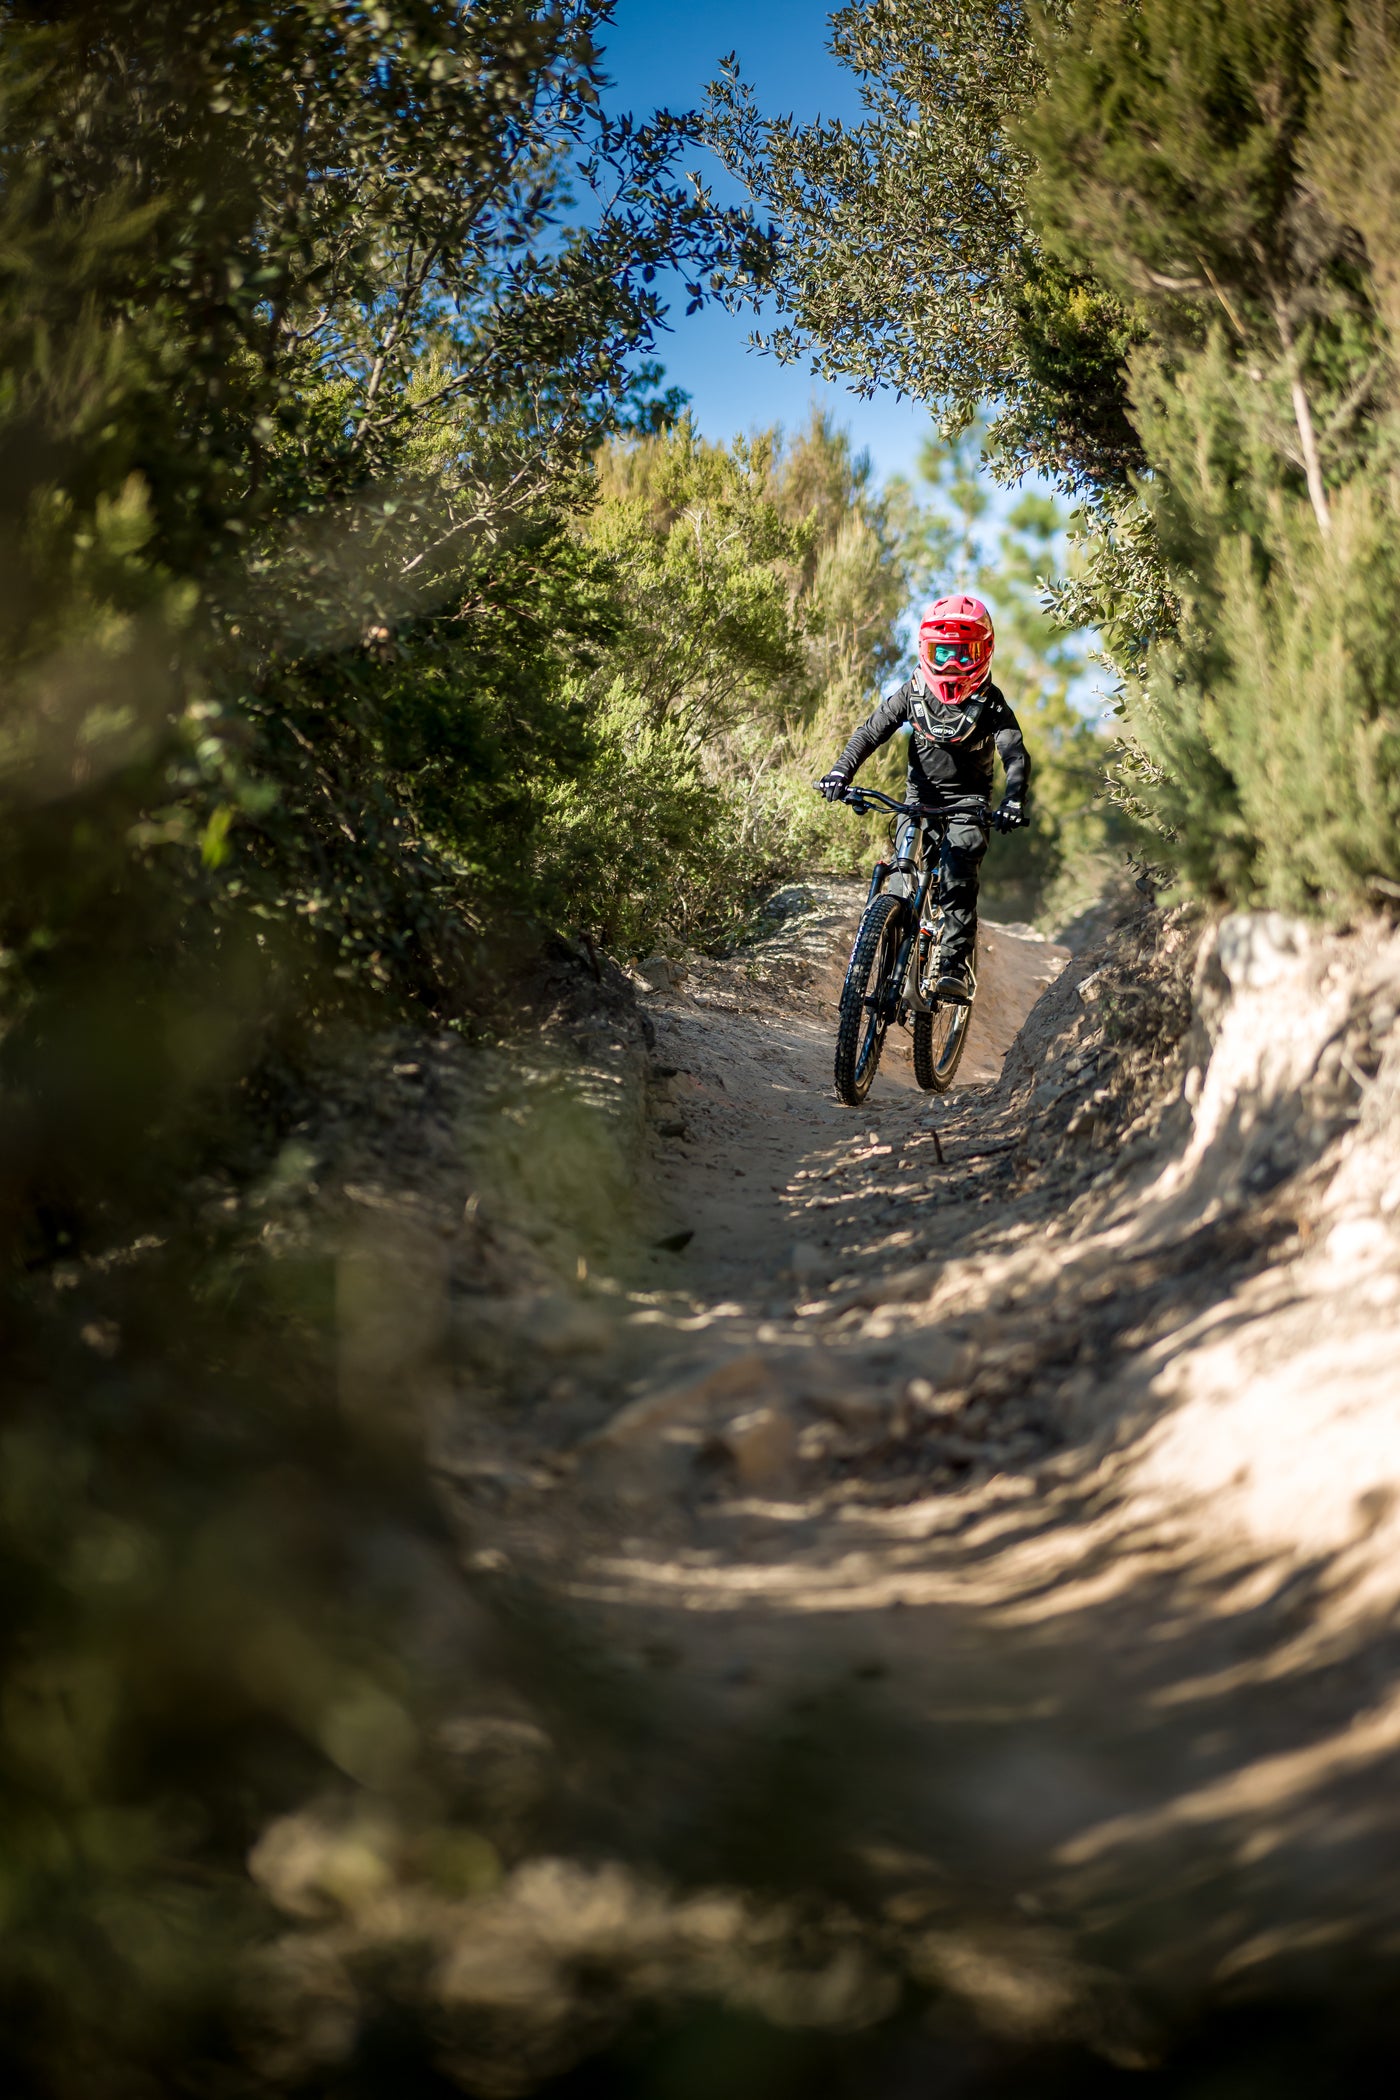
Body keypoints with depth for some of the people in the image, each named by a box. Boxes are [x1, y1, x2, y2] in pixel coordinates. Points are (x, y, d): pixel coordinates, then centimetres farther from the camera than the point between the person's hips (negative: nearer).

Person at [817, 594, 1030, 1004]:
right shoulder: (913, 692, -5)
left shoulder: (989, 702, -11)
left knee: (957, 881, -24)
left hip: (967, 803, -3)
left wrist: (1013, 802, -40)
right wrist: (841, 771, -27)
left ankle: (956, 967, -23)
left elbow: (1016, 755, -20)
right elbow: (871, 732, -9)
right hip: (920, 797, 3)